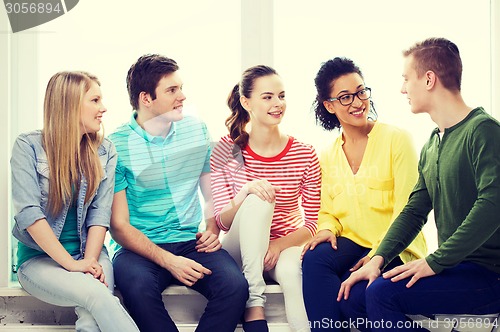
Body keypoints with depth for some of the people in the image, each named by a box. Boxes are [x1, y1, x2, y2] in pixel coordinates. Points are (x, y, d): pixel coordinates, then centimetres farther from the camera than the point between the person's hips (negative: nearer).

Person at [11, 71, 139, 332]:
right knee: (97, 294, -32)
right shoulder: (28, 146, -6)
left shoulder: (104, 151, 6)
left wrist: (91, 261, -17)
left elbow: (100, 211, 0)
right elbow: (28, 212, -14)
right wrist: (72, 264, -19)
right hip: (39, 258, -3)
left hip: (89, 253, 3)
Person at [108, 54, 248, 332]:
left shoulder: (197, 130, 7)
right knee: (138, 286, -37)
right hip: (140, 247, -3)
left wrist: (213, 229, -3)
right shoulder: (117, 145, -6)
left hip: (192, 243, 3)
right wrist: (168, 260, -19)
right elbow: (119, 225, -7)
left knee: (235, 285, -27)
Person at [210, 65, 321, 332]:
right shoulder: (225, 151, -6)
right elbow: (222, 222, -9)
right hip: (241, 250, 0)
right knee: (258, 200, -31)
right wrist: (245, 192, -29)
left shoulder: (304, 154, -4)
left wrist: (278, 245, -20)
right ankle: (254, 304, -35)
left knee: (292, 272, -37)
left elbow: (312, 223, -2)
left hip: (287, 245, 0)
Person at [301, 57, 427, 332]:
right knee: (314, 259, -29)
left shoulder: (396, 139, -3)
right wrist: (327, 230, -9)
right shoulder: (327, 157, 12)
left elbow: (407, 211, -8)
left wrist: (378, 255, -19)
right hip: (351, 244, 4)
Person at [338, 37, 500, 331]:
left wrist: (435, 261, -24)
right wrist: (378, 259, 0)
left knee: (383, 293, -23)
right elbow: (414, 212, 14)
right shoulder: (432, 145, 15)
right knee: (355, 294, 0)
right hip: (452, 266, 8)